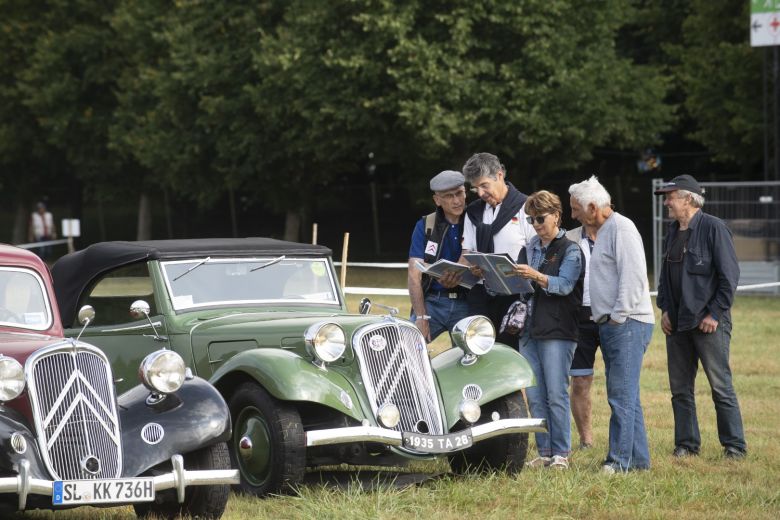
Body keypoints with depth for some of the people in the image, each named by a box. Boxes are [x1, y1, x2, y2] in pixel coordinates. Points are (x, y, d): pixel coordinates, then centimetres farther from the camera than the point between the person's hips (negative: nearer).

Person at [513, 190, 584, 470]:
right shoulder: (529, 250, 18)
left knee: (556, 395, -8)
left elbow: (564, 285, -15)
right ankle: (544, 452, 9)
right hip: (529, 329, 6)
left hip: (557, 331, -6)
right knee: (534, 397, 4)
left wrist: (536, 276, -29)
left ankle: (561, 454, -4)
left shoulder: (570, 250, 0)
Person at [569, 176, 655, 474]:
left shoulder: (621, 229, -11)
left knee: (622, 396, -11)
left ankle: (619, 460, -12)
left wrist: (618, 317, -18)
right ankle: (638, 458, 15)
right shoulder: (603, 232, 21)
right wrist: (602, 316, 18)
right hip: (611, 325, 11)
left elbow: (633, 278, -19)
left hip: (627, 324, -11)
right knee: (625, 396, 11)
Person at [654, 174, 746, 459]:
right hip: (677, 323, 8)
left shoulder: (713, 228, -10)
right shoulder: (672, 232, 14)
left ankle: (734, 445, 2)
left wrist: (715, 314, -14)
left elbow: (729, 275, -12)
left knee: (721, 387, -4)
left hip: (708, 322, -8)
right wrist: (664, 308, 11)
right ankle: (686, 444, 16)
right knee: (680, 388, 8)